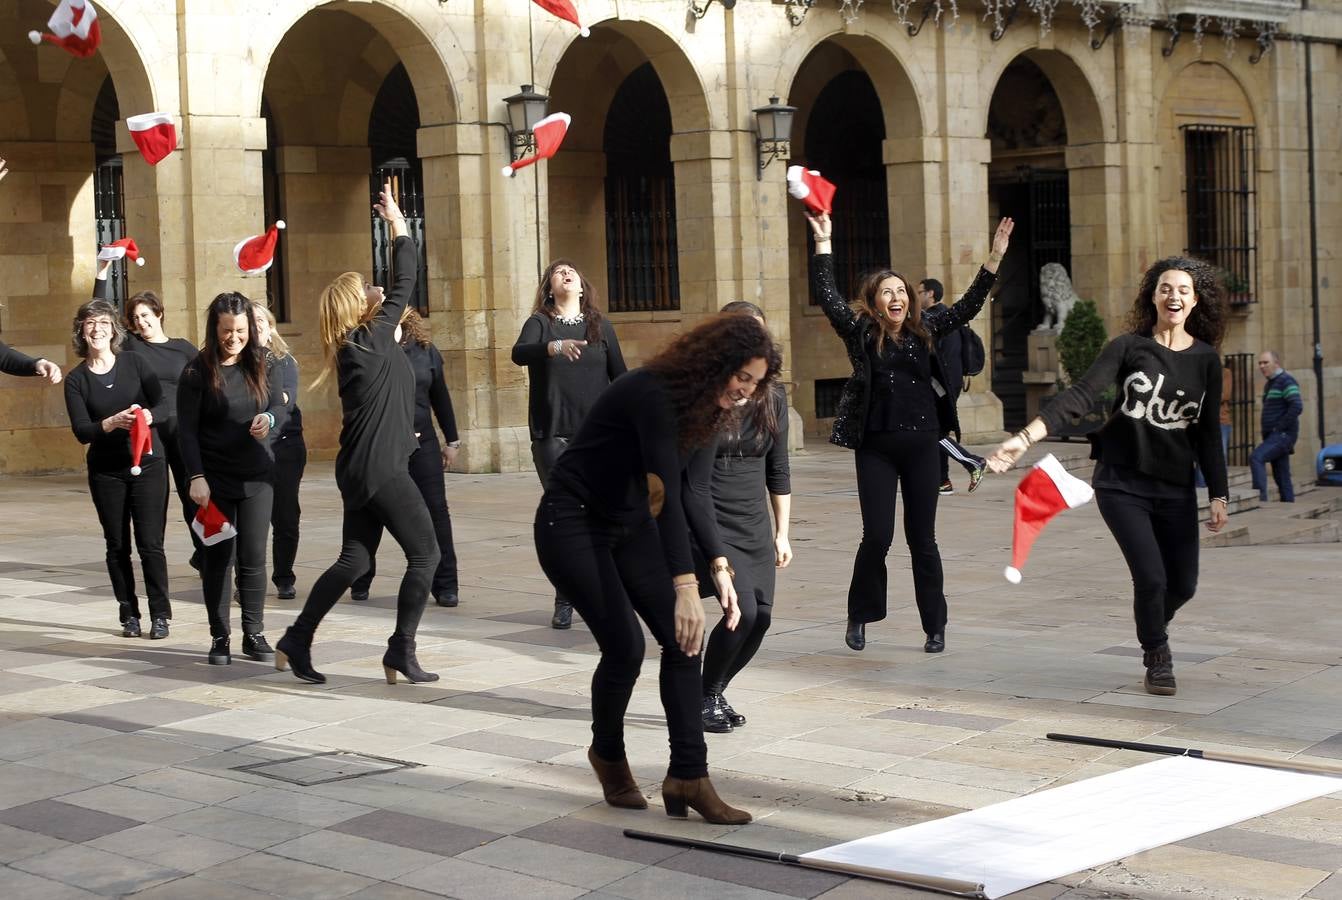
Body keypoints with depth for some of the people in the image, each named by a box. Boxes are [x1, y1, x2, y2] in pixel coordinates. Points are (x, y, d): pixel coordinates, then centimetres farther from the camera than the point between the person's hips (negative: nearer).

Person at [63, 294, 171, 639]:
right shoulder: (76, 380, 0)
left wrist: (147, 416, -25)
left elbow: (162, 404, -3)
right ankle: (129, 614, 16)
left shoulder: (135, 363, 0)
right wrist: (113, 422, -26)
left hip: (148, 464, -1)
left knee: (150, 543, -6)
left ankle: (160, 615, 1)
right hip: (106, 471, 1)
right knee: (117, 546, 6)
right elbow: (81, 430, -9)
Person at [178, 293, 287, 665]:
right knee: (217, 557, 2)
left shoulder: (261, 364, 2)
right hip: (214, 480, -2)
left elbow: (281, 407, 4)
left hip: (257, 477, 2)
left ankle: (254, 634, 13)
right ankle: (219, 638, 11)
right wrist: (196, 477, -15)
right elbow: (186, 429, -7)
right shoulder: (197, 371, -7)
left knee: (253, 557, 2)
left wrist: (269, 418, -20)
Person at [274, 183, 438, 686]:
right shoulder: (371, 340, -11)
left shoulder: (357, 346, 11)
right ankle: (401, 653, 1)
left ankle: (296, 642, 10)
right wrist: (398, 223, 3)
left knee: (354, 560, 12)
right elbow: (404, 285, -7)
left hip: (362, 468, 9)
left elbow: (396, 289, 21)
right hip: (381, 468, -9)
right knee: (425, 553, -1)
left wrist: (393, 226, 20)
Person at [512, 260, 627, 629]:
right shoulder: (539, 323, 1)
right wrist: (555, 346, -38)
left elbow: (619, 376, 11)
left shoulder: (600, 325, 8)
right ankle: (565, 601, 6)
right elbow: (519, 353, -19)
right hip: (552, 437, -1)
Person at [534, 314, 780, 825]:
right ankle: (607, 754, 13)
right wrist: (685, 585, -43)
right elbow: (667, 492, -37)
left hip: (630, 524, 8)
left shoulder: (706, 409, -2)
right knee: (625, 645, -15)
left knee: (682, 639, -7)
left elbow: (690, 494, 2)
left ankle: (688, 776, -6)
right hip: (572, 523, -8)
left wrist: (720, 567, -10)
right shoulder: (654, 395, -29)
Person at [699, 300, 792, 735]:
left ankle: (714, 692, 19)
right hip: (706, 521, -5)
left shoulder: (773, 397, 5)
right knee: (743, 609, -18)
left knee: (760, 616, -4)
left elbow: (778, 470, 13)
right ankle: (704, 698, 4)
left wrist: (782, 533, 12)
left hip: (755, 527, 6)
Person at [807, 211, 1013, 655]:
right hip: (876, 448, -2)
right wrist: (823, 243, -13)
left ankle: (935, 626, 14)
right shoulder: (860, 332, -1)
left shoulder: (924, 332, 6)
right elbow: (828, 297, -10)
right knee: (877, 535, -4)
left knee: (922, 538, 6)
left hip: (921, 445, 2)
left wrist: (994, 258, 0)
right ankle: (859, 615, 16)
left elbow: (968, 307, 6)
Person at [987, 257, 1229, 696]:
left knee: (1183, 585, 5)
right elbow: (1081, 394, -16)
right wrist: (1026, 437, -28)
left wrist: (1218, 496, 3)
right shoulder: (1128, 347, -6)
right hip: (1122, 482, -3)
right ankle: (1157, 658, 17)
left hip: (1176, 488, 3)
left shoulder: (1206, 359, 2)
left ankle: (1152, 629, 41)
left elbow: (1209, 432, 6)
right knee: (1151, 577, -12)